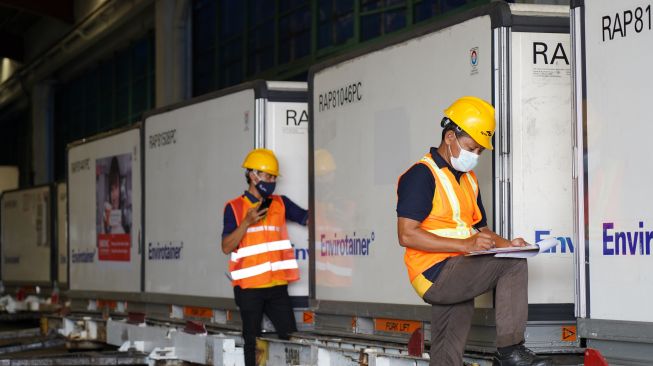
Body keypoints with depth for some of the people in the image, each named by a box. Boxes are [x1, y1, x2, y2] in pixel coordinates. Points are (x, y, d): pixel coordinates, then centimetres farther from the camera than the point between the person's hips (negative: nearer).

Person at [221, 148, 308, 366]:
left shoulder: (280, 204, 11)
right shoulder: (235, 207, 2)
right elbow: (226, 247, -5)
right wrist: (247, 222, -14)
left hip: (277, 285, 2)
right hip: (249, 287, -2)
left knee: (290, 335, -4)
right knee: (252, 340, 4)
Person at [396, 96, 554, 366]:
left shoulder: (468, 180, 20)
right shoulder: (421, 175, -10)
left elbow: (479, 229, 25)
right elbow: (407, 235, -19)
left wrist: (505, 244, 2)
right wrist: (465, 245, -25)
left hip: (457, 278, 9)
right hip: (435, 273, -9)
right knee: (513, 264, -20)